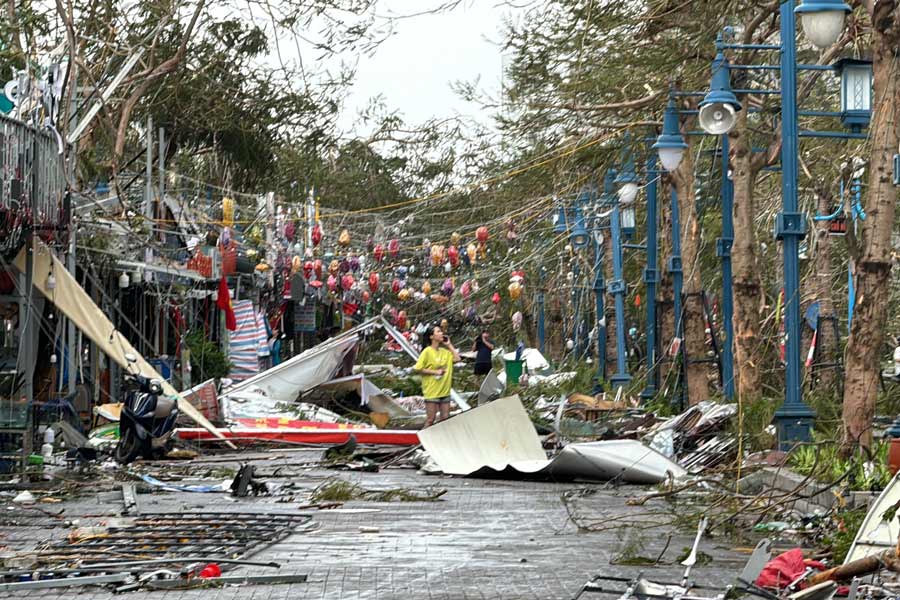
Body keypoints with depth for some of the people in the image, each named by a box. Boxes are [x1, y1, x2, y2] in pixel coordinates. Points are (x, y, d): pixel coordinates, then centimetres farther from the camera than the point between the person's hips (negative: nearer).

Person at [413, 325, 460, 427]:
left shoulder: (445, 351, 9)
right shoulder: (427, 351, -9)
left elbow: (457, 358, 0)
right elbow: (417, 369, -12)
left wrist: (449, 345, 3)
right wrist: (435, 372, -16)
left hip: (444, 391, 6)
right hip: (432, 391, -6)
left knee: (445, 418, 8)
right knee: (431, 419, -3)